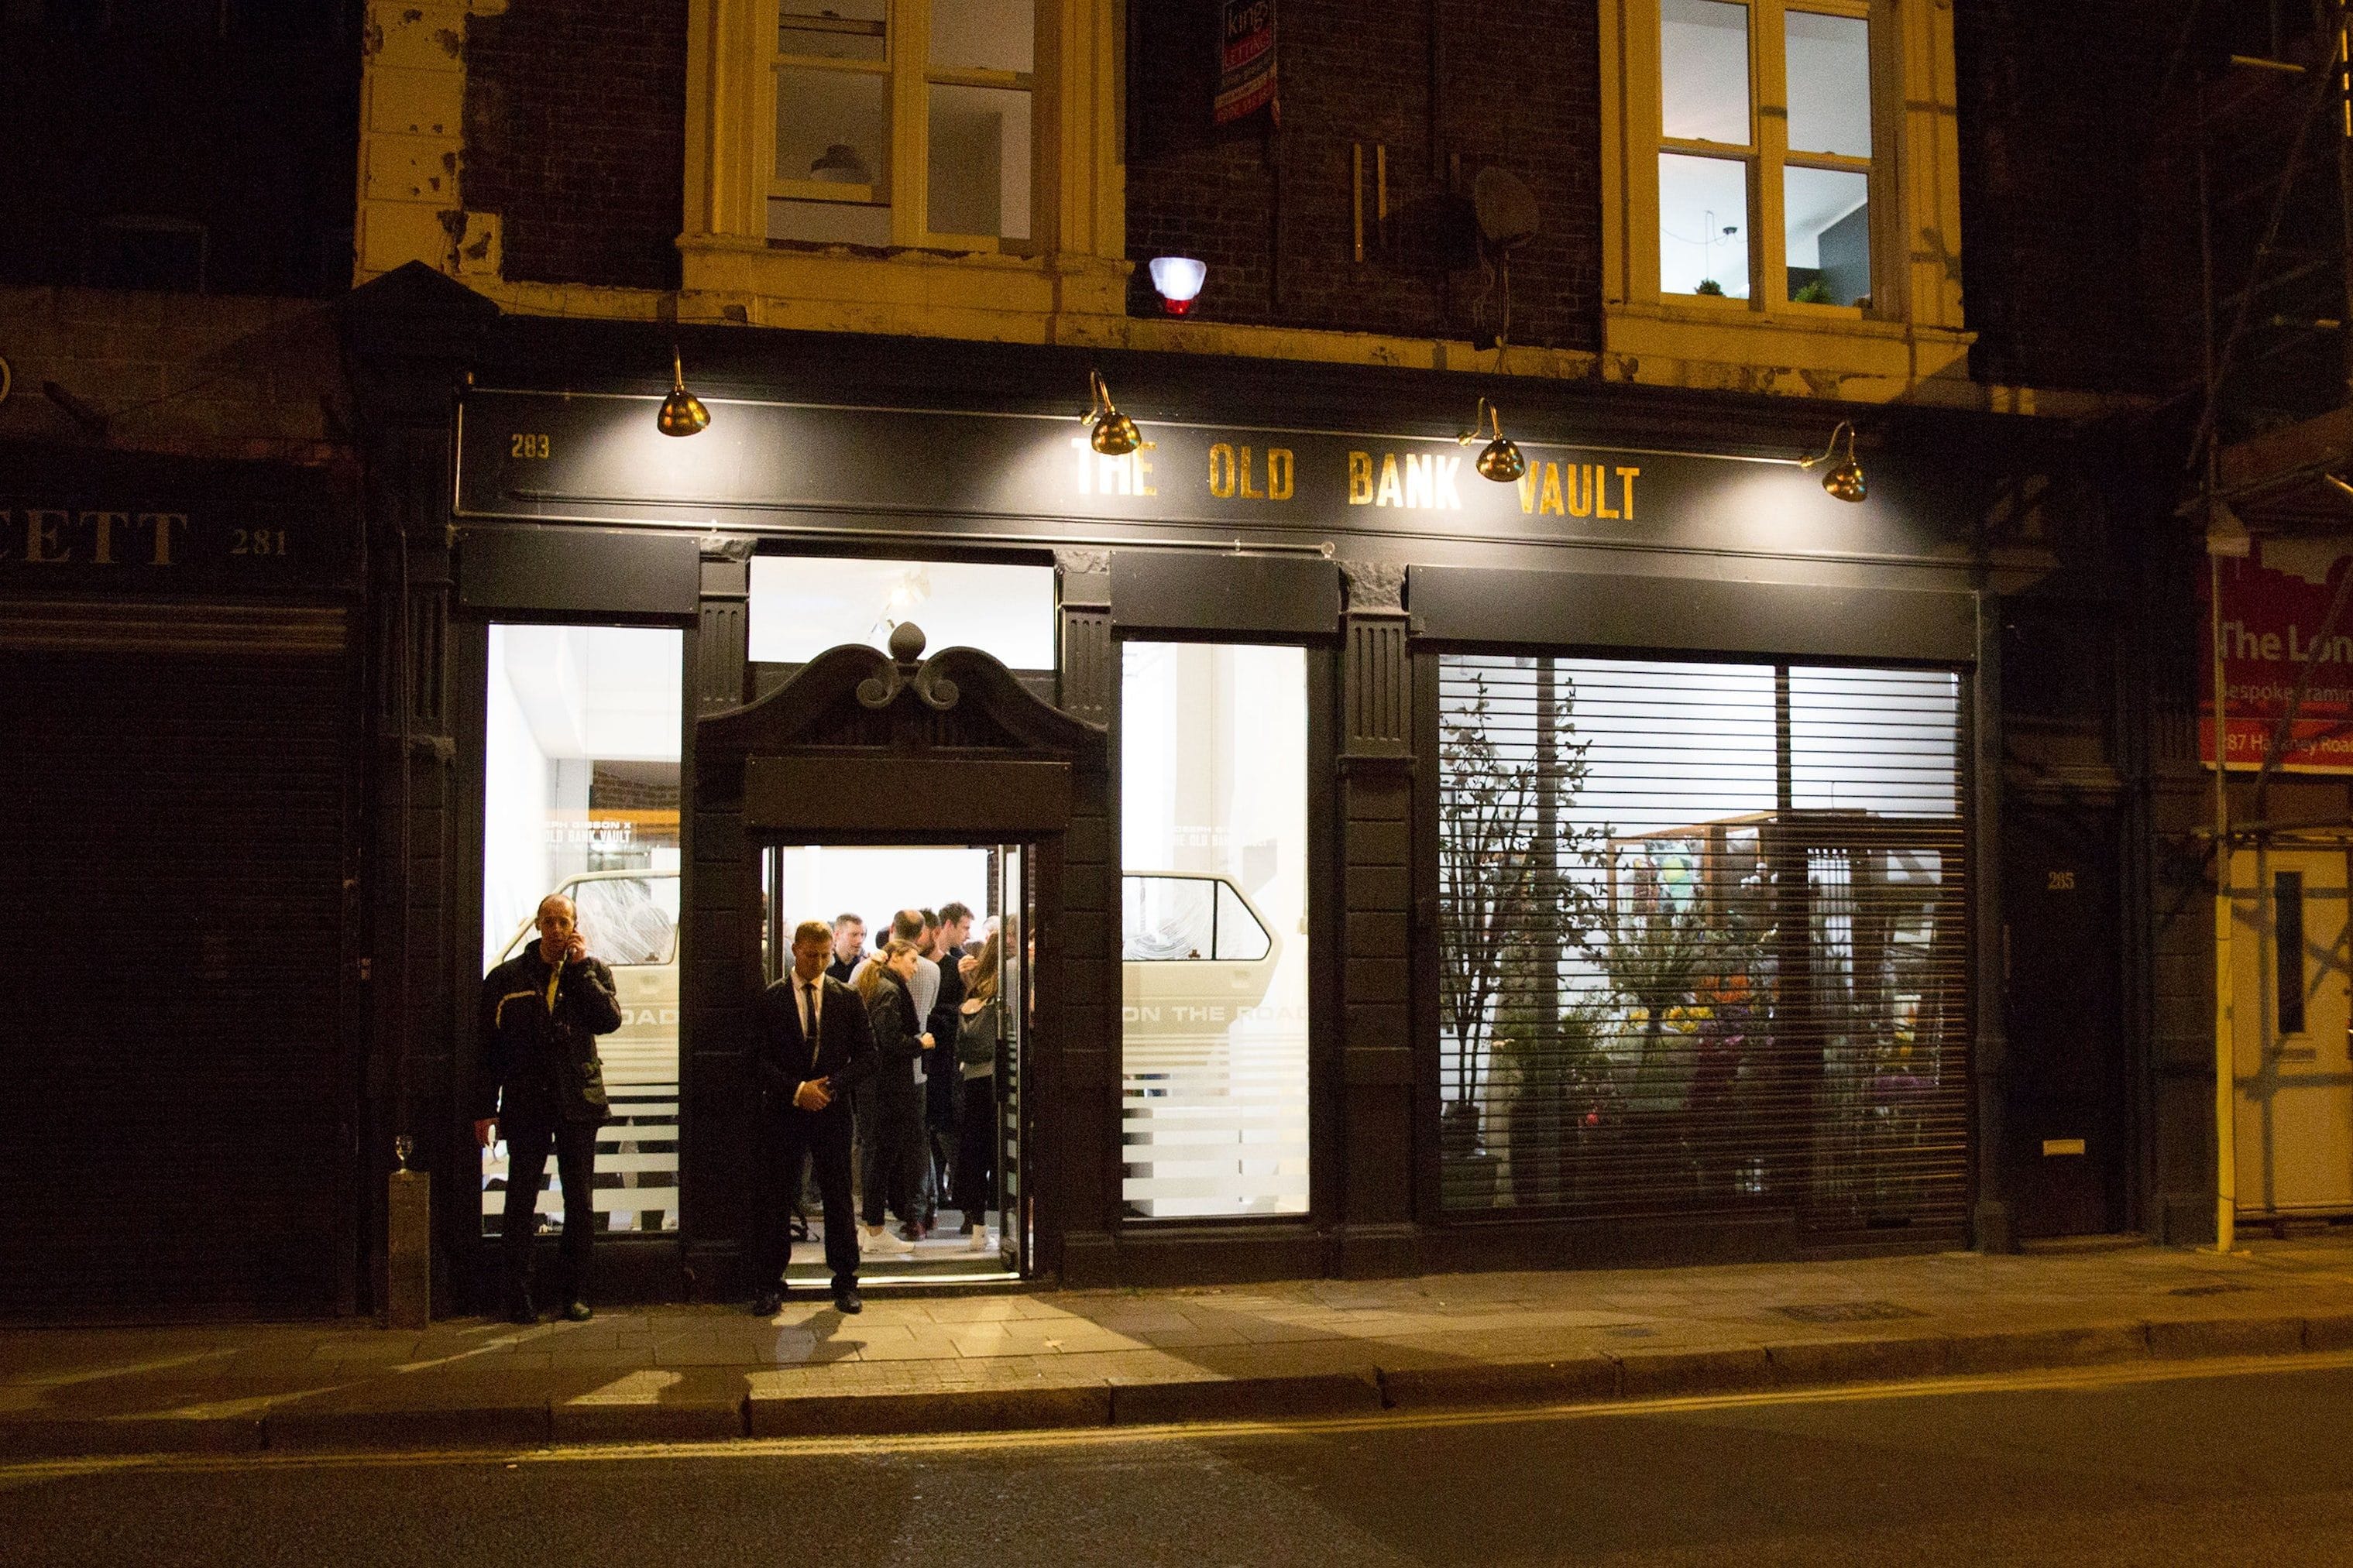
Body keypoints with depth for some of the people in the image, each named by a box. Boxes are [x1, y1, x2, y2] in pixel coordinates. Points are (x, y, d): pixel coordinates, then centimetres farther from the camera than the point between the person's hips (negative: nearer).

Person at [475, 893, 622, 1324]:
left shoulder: (592, 972, 7)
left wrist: (580, 966, -11)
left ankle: (576, 1294, 15)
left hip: (578, 1102, 1)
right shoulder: (506, 978, 5)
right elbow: (488, 1047, 5)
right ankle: (518, 1296, 8)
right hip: (525, 1105, -1)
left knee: (580, 1203, 6)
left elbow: (609, 1019, -11)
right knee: (521, 1203, 1)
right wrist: (484, 1109, 0)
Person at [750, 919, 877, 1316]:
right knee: (775, 1200, 2)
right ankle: (769, 1285, 11)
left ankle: (846, 1282, 15)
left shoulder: (849, 999, 6)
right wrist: (797, 1089, -14)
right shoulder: (769, 1000, 2)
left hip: (832, 1112, 1)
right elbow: (759, 1059, -2)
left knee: (839, 1197, 5)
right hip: (782, 1113, -1)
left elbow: (867, 1057, 4)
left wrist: (830, 1086, -10)